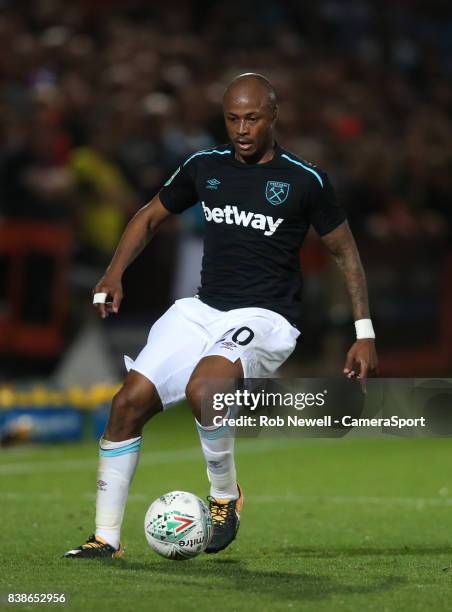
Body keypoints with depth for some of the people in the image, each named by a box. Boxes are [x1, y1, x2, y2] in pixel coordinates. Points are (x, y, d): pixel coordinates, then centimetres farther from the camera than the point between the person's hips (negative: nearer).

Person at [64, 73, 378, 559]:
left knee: (203, 386, -34)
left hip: (265, 319, -5)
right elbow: (151, 217, 20)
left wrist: (364, 333, 1)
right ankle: (106, 539, 2)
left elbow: (344, 251, 5)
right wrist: (115, 274, 4)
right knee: (129, 402, -9)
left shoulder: (304, 181, -5)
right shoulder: (205, 166, 6)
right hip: (201, 310, 5)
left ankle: (225, 497, -9)